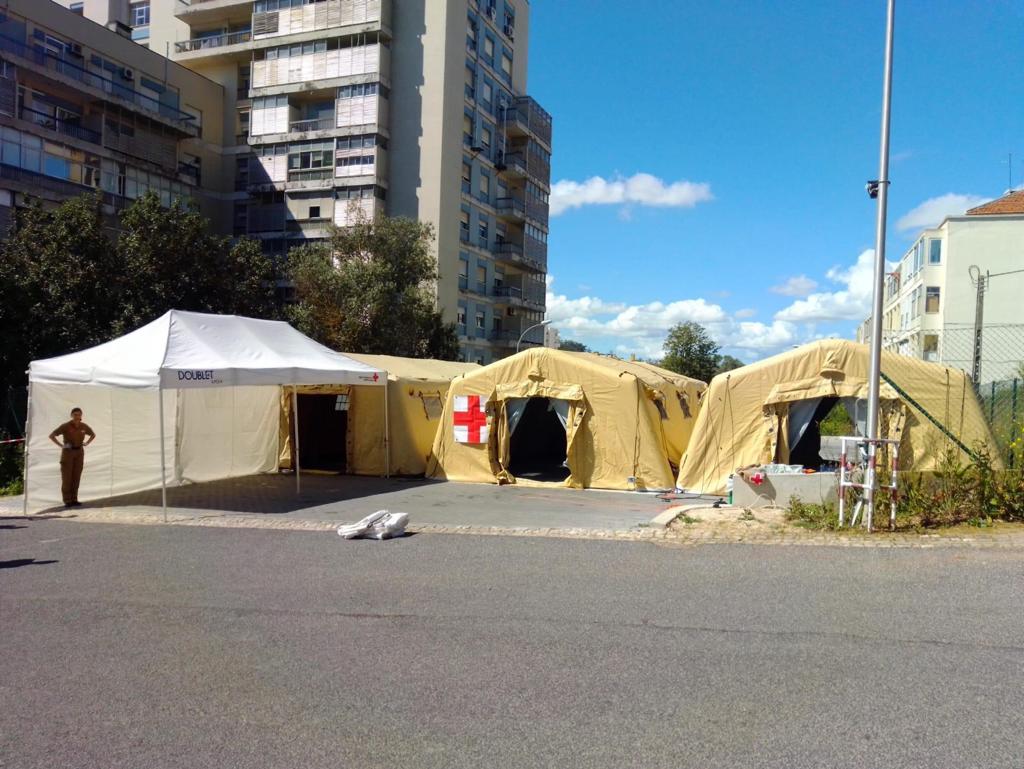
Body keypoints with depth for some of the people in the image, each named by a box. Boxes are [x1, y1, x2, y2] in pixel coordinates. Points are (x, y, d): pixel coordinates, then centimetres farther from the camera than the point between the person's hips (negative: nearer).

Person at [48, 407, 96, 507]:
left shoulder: (84, 426, 0)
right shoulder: (66, 426, -13)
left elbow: (93, 435, 19)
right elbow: (51, 436, -12)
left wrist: (86, 443, 4)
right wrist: (61, 445, -15)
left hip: (79, 452, 4)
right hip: (68, 452, -4)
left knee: (76, 476, 4)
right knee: (67, 477, -4)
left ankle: (74, 500, 10)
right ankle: (67, 501, 0)